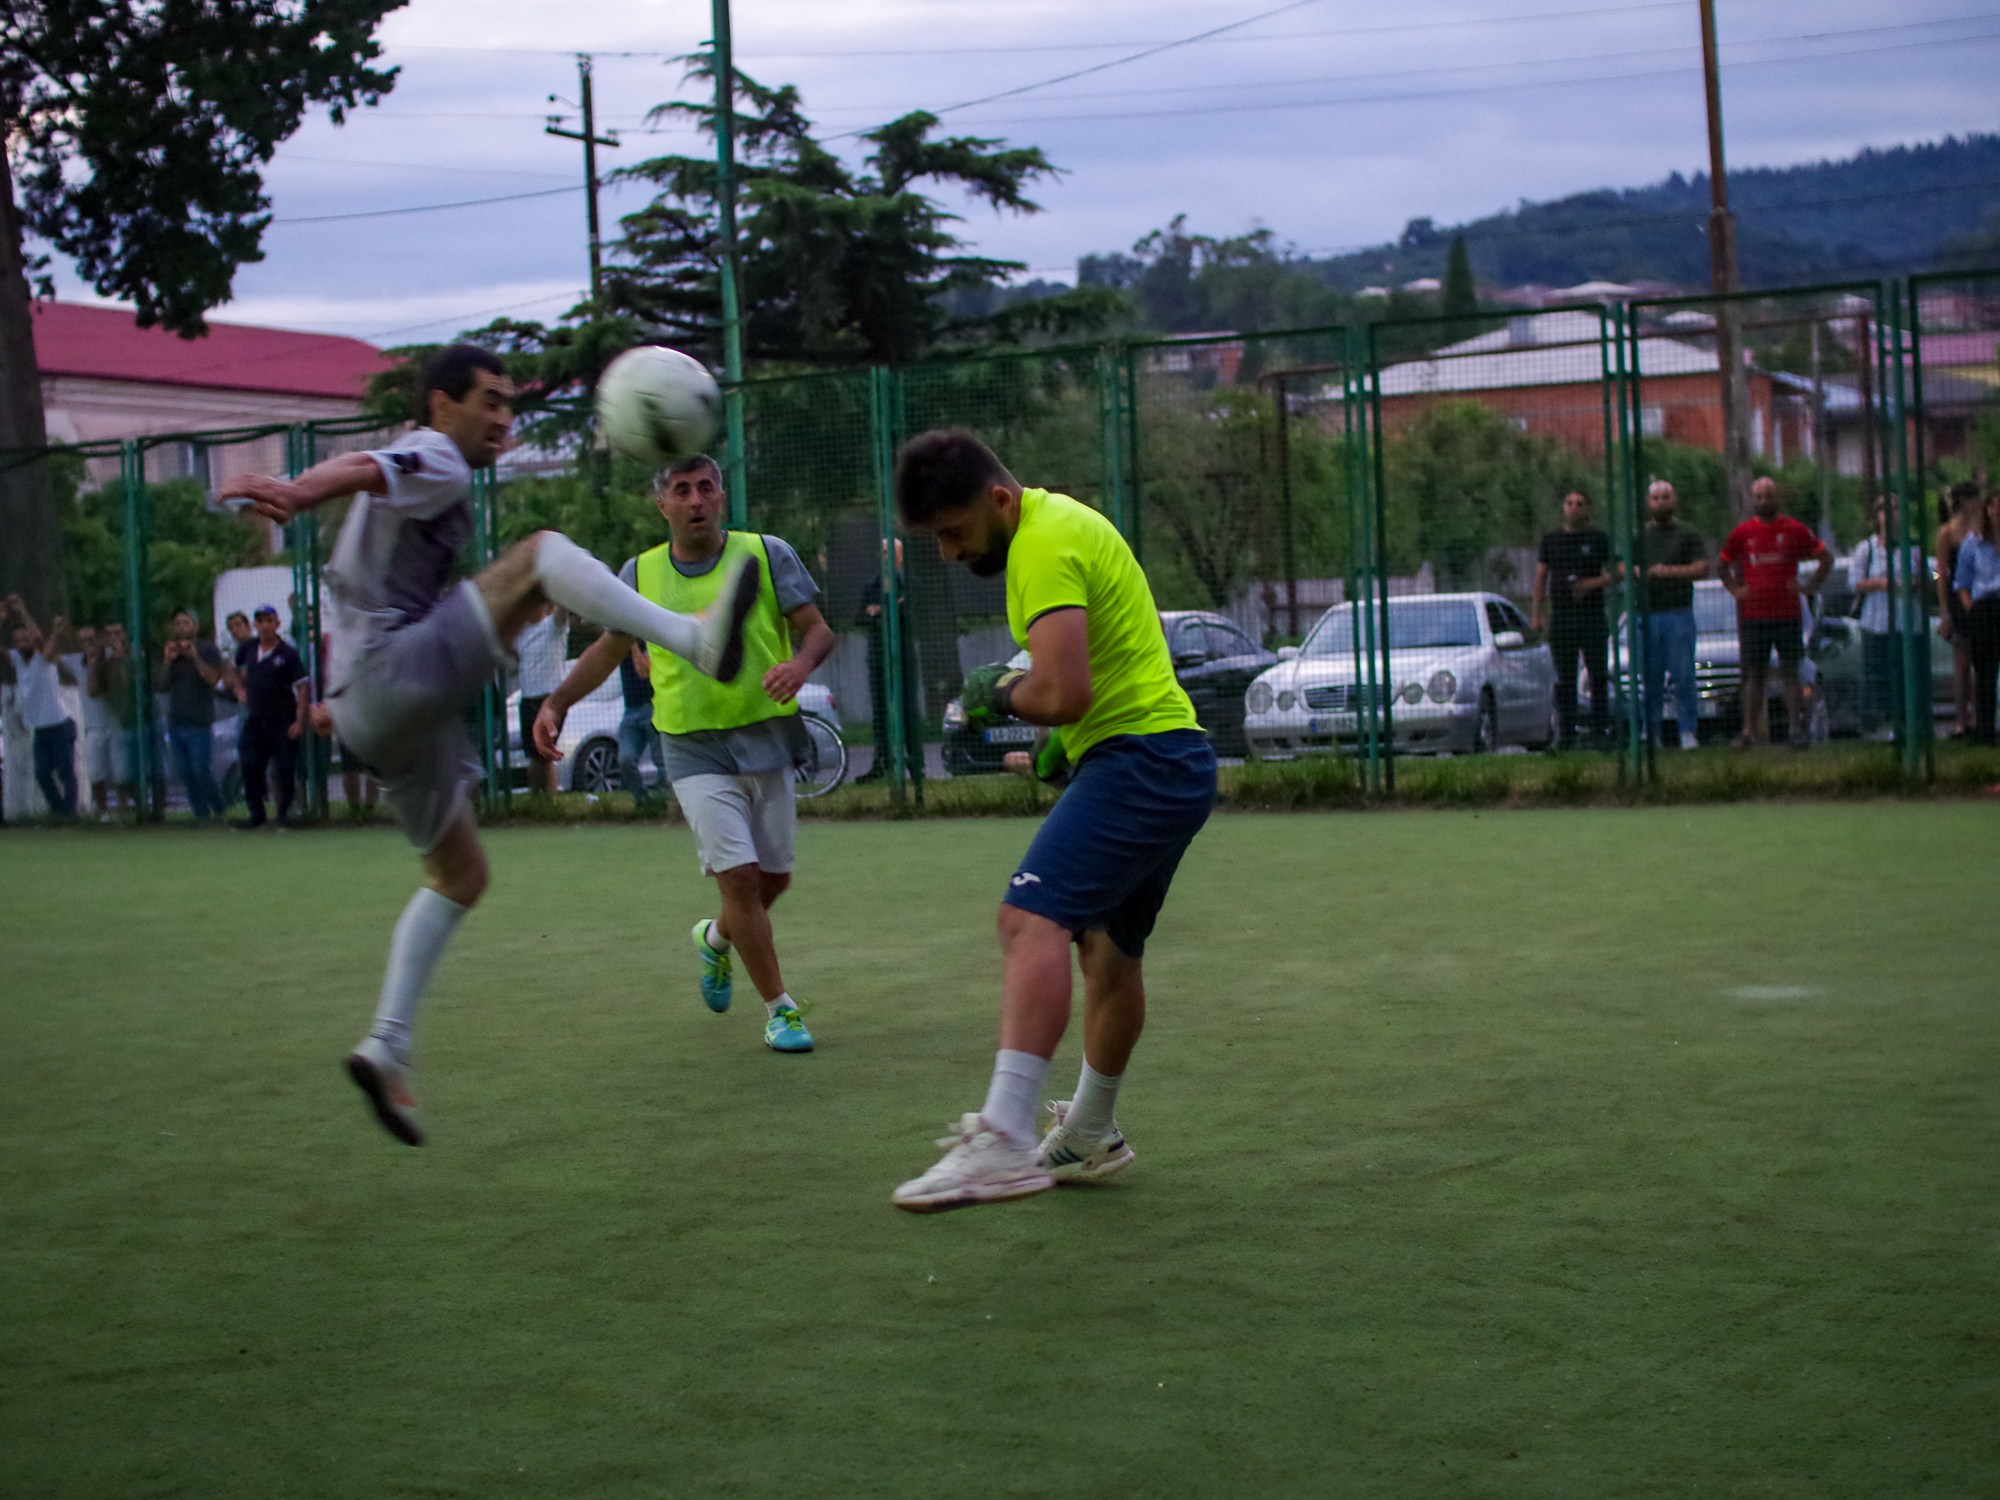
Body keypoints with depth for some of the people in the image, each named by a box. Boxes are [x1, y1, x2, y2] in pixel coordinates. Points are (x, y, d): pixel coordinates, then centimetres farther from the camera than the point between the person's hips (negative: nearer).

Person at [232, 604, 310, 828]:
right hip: (255, 720, 4)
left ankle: (284, 814, 10)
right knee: (250, 769, 4)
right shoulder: (248, 648, 5)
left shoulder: (288, 654, -9)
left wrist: (300, 721, -17)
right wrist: (241, 689, 18)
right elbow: (235, 667, 28)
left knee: (285, 770, -1)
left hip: (283, 723, -4)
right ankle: (256, 814, 15)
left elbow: (302, 688, -11)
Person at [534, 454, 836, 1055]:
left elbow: (817, 628, -3)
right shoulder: (640, 574, 3)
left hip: (768, 739, 1)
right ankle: (779, 1008, 1)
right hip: (695, 750, -1)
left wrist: (800, 663, -25)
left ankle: (715, 938, 43)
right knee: (739, 875, -13)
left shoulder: (767, 554, -2)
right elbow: (610, 647, 16)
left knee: (774, 878, 9)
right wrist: (557, 702, 5)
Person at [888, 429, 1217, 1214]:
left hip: (1137, 760, -11)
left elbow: (1063, 694, -25)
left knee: (1031, 919, -24)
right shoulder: (1057, 518, 16)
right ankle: (1090, 1135, 37)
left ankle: (1004, 1140, -36)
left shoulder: (1043, 546, -16)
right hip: (1171, 762, 11)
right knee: (1109, 948, 21)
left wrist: (999, 693, -6)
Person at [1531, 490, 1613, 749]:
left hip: (1592, 614, -2)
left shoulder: (1599, 540, 7)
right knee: (1565, 680, 1)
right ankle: (1567, 735, 3)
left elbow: (1612, 575, 3)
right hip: (1561, 616, 2)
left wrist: (1592, 583, -17)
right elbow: (1540, 578, 13)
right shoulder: (1551, 540, 14)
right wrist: (1535, 613, 3)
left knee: (1598, 675, -4)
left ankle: (1599, 731, -2)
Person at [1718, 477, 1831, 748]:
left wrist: (1810, 587, 2)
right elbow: (1723, 563, 20)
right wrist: (1734, 590, 6)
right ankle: (1749, 731, 4)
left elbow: (1827, 557, 10)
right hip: (1753, 614, 1)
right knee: (1754, 675, 2)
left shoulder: (1795, 530, 2)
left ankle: (1797, 729, 2)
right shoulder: (1742, 533, 6)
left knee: (1789, 673, 0)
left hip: (1788, 613, -1)